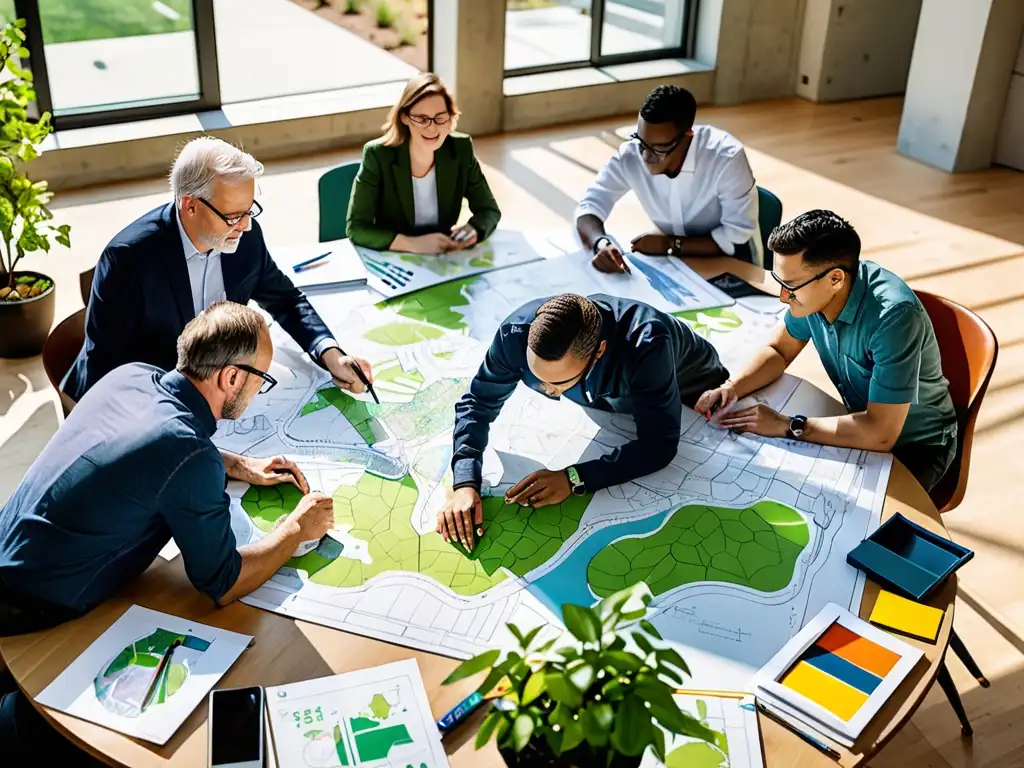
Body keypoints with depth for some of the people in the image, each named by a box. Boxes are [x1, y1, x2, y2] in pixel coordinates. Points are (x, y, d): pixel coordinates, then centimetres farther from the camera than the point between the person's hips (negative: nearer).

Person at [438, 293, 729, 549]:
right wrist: (465, 485, -44)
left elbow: (659, 444, -44)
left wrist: (575, 478, -56)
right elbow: (477, 404, -27)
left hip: (690, 391, -2)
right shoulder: (518, 331, -40)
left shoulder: (646, 344, -50)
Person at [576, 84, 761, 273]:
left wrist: (671, 244, -25)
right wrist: (601, 243, -31)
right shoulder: (631, 155, -17)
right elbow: (589, 206, -12)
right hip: (677, 259, 2)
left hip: (730, 260, -2)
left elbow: (737, 236, -21)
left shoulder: (726, 158, -27)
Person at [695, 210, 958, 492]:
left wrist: (786, 426, -29)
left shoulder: (892, 316, -36)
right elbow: (779, 350, 2)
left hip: (915, 445, -6)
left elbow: (881, 433, -36)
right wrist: (733, 387, -16)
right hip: (865, 422, 6)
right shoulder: (811, 288, -17)